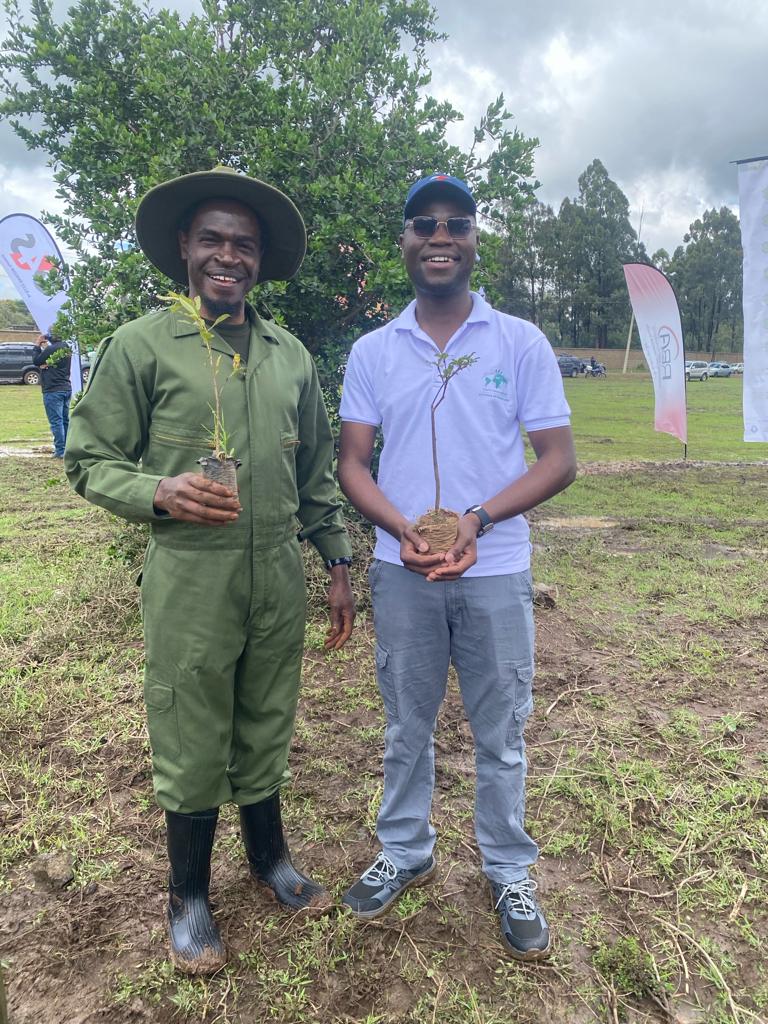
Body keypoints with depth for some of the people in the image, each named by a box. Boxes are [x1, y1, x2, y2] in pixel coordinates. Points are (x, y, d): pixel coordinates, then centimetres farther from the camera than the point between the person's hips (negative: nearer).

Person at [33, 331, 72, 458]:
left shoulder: (51, 349, -14)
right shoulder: (66, 348, 12)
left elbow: (36, 361, -2)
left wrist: (38, 346, 8)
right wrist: (45, 364, 1)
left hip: (53, 390, -8)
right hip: (66, 388, 8)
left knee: (56, 421, -6)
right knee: (65, 420, 13)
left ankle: (60, 450, -8)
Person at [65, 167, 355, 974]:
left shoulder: (291, 356, 9)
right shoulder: (140, 346, -4)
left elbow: (316, 474, 13)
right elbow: (89, 461, -3)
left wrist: (337, 563, 11)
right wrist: (159, 493, -21)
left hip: (279, 580, 4)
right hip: (189, 582, -3)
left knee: (266, 732, 18)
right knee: (192, 748, 9)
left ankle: (269, 858, 43)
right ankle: (189, 896, 34)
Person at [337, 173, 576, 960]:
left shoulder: (521, 344, -2)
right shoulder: (372, 352, 3)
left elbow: (558, 460, -3)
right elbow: (352, 463, 3)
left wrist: (479, 518, -18)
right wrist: (404, 530, -15)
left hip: (496, 571, -1)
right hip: (401, 570, 2)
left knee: (500, 733, 11)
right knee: (406, 727, 16)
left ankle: (510, 874, 33)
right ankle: (404, 853, 38)